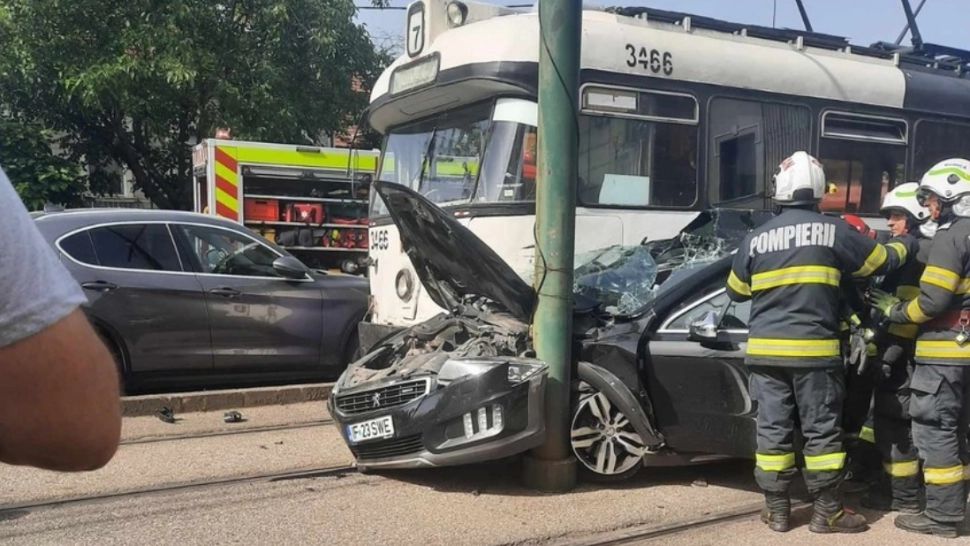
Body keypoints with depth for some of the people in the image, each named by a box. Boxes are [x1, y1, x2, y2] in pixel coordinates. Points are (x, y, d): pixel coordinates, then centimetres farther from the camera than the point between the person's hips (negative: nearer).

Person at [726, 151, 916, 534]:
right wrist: (907, 246, 32)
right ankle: (827, 512, 13)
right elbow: (881, 261, 10)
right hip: (814, 349, -2)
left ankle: (777, 510, 13)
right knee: (822, 430, 6)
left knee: (773, 429, 7)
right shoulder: (834, 230, -4)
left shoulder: (756, 239, 4)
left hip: (766, 350, 3)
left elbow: (735, 291, 15)